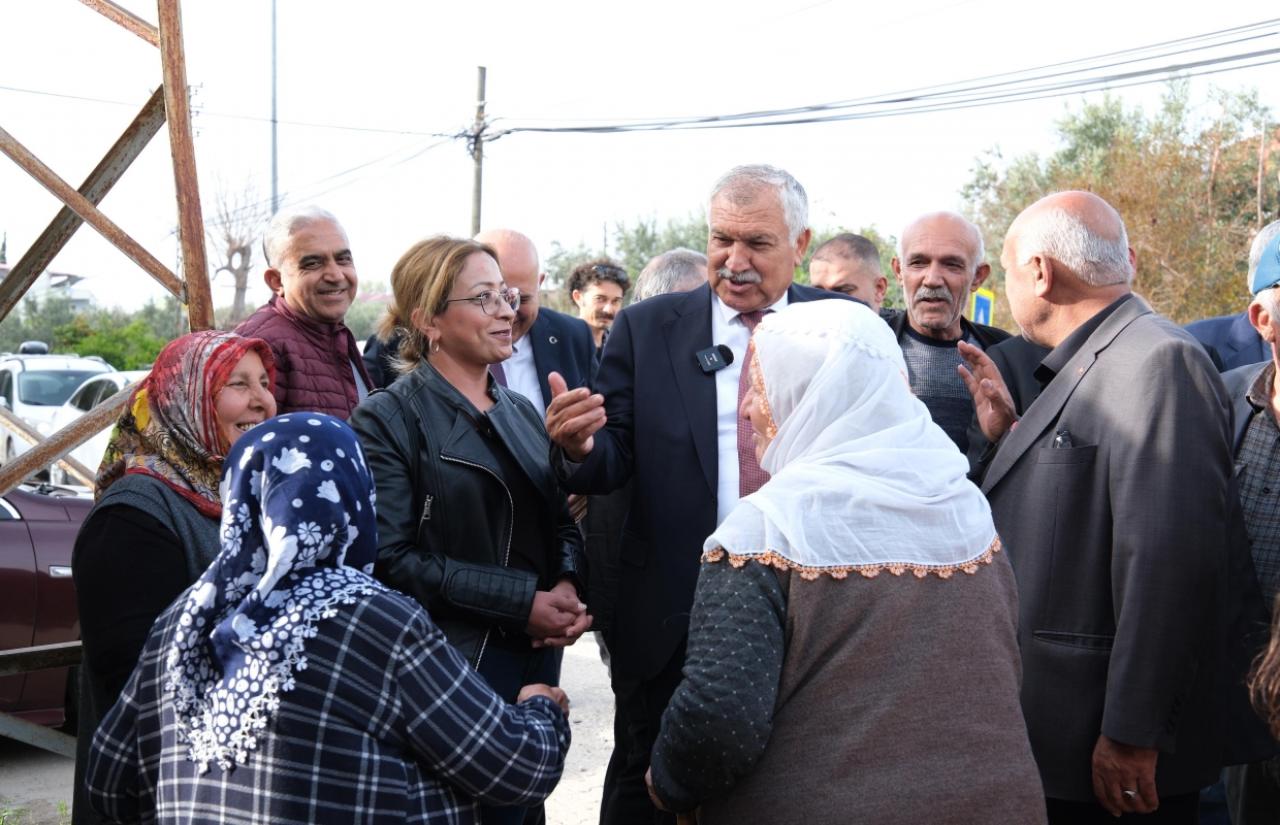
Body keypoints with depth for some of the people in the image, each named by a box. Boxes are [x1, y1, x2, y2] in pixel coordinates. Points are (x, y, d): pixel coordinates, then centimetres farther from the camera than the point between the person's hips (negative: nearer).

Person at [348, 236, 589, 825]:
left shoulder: (521, 412, 13)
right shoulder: (389, 420, -8)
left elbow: (561, 522, 17)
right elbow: (391, 558, -16)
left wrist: (568, 584, -6)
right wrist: (522, 600, -17)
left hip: (536, 657, 6)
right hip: (451, 663, -6)